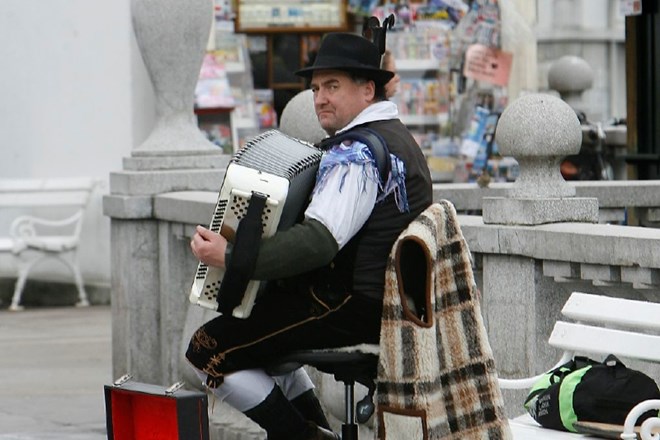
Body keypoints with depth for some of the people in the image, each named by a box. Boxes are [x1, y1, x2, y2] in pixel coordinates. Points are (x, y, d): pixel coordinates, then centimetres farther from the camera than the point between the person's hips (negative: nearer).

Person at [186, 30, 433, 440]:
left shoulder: (357, 153, -18)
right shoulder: (399, 137, 14)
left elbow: (319, 242, -29)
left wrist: (230, 256, -28)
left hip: (351, 309, -11)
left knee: (208, 350, -9)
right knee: (260, 331, 31)